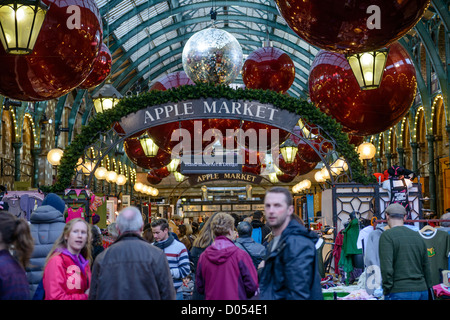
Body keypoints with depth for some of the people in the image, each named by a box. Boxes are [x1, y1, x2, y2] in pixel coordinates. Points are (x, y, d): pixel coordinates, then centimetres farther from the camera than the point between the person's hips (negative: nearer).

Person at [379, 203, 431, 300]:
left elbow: (386, 267, -15)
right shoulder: (418, 236, 14)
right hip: (421, 291, 6)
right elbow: (426, 267, 17)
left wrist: (386, 291, -7)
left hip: (399, 292, -6)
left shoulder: (387, 236, -6)